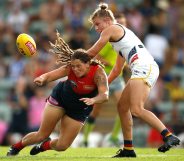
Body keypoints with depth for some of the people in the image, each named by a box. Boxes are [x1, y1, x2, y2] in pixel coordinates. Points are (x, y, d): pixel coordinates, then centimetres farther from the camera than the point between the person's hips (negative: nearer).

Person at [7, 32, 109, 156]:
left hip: (80, 108, 0)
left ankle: (44, 146, 34)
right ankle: (16, 147, 25)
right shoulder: (70, 68, -26)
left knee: (62, 146, -1)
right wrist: (42, 79, -56)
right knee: (42, 135, -2)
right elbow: (50, 75, -32)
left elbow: (105, 95, -45)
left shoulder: (98, 73, -32)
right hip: (60, 97, 0)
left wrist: (93, 100, -66)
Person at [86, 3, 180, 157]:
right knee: (122, 106, 14)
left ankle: (169, 136, -32)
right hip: (143, 70, 10)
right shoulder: (121, 32, 31)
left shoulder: (110, 29, 3)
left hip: (144, 67, -10)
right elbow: (117, 69, 35)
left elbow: (92, 53, 8)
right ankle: (128, 149, 15)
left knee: (136, 109, -22)